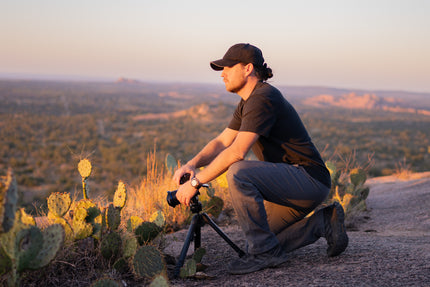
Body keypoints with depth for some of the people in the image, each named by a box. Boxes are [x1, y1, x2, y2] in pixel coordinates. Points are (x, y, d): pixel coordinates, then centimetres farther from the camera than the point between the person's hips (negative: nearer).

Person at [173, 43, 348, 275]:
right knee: (258, 243, 9)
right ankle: (322, 223, 15)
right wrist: (192, 164, -9)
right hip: (293, 185, 10)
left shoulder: (263, 99, -19)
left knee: (238, 173, -31)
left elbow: (236, 152, -28)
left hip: (309, 179, -10)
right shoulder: (247, 103, 14)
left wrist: (196, 182, -23)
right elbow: (221, 142, 10)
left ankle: (266, 251, -19)